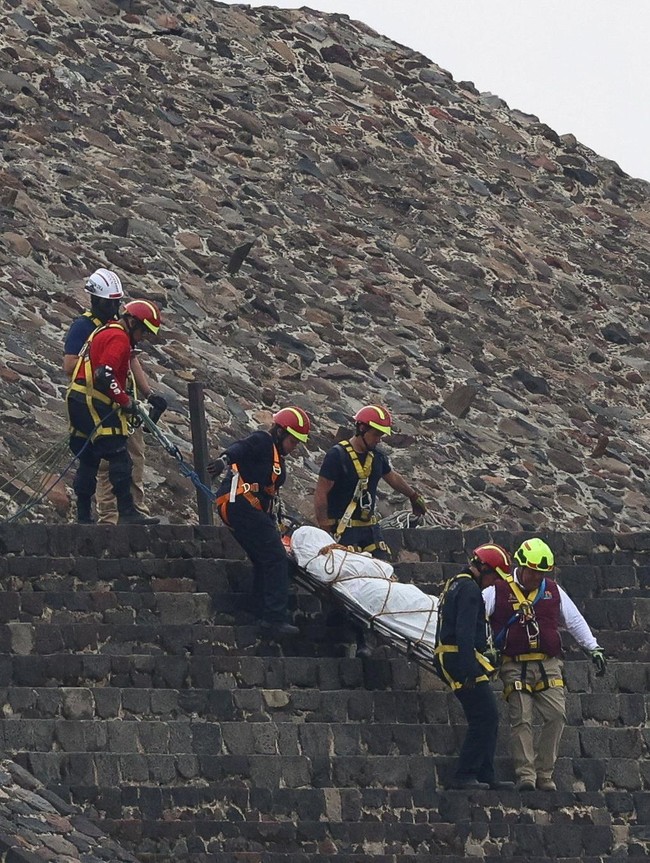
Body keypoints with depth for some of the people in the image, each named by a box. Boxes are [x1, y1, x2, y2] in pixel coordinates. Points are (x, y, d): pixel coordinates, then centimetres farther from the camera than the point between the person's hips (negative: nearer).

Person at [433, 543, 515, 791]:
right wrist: (470, 671, -25)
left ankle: (485, 777, 13)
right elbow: (464, 633, -21)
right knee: (485, 718, -11)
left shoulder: (456, 585, 23)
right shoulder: (469, 588, -11)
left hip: (450, 661, 11)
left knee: (487, 719, 12)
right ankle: (464, 776, -13)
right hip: (464, 661, -11)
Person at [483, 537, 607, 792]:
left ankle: (544, 773, 0)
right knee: (521, 720, -9)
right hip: (515, 667, -3)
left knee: (556, 716, -8)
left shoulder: (553, 591, 12)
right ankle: (525, 774, -8)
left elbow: (575, 620, 20)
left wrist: (593, 649, 15)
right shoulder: (498, 591, 0)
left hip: (548, 664, 3)